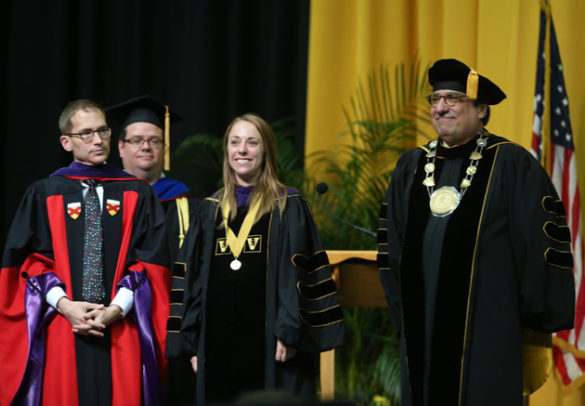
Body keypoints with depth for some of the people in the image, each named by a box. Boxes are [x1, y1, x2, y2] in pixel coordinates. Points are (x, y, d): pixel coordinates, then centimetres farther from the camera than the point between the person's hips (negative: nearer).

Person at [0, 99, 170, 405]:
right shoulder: (44, 195, 8)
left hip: (121, 331, 0)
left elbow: (150, 262, 3)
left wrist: (117, 309, -10)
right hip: (62, 330, 0)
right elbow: (31, 261, 3)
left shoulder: (138, 194, 9)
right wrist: (64, 305, -11)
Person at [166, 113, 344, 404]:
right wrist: (193, 341, 6)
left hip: (269, 347, -4)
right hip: (219, 344, 4)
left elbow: (301, 275, -6)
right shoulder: (210, 211, 13)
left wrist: (290, 334, -15)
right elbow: (192, 280, 12)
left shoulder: (288, 207, 1)